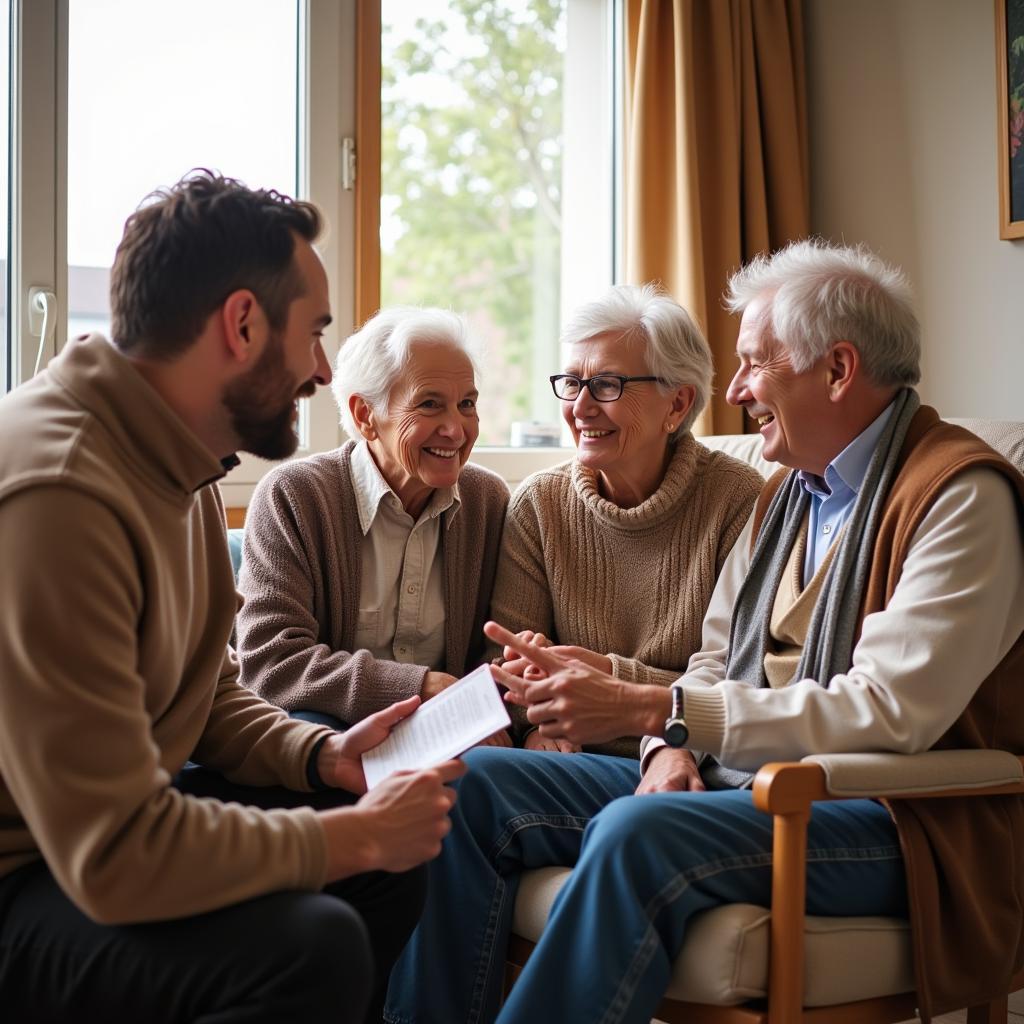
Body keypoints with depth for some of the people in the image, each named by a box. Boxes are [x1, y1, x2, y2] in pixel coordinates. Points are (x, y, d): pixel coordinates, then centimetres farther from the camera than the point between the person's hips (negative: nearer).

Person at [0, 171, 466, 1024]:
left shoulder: (180, 465, 5)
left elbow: (212, 699, 18)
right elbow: (114, 858, -30)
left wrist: (322, 754, -1)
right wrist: (356, 835, -19)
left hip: (98, 826, 10)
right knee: (312, 943, -28)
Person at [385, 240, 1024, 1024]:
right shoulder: (790, 491, 17)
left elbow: (889, 711, -22)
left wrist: (651, 709, -24)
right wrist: (671, 743, -7)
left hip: (896, 821, -8)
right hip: (738, 778, 9)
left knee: (637, 835, -36)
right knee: (474, 785, -5)